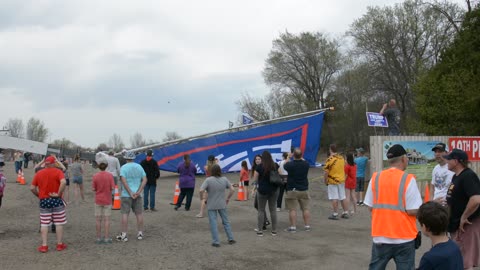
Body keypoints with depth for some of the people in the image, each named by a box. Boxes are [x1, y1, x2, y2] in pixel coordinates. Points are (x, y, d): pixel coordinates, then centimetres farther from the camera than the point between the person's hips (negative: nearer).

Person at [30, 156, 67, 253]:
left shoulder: (38, 173, 4)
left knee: (44, 224, 8)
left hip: (44, 201, 3)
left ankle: (44, 246, 8)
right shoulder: (58, 172, -7)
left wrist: (39, 195, 15)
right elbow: (63, 182, -26)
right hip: (56, 200, -3)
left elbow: (32, 188, 2)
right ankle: (60, 244, 13)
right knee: (59, 223, 7)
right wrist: (59, 194, -17)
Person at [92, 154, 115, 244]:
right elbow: (113, 188, -12)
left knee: (98, 219, 8)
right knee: (107, 219, 5)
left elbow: (93, 189, -6)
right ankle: (106, 238, 7)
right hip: (107, 200, -1)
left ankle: (99, 238, 12)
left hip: (98, 200, 1)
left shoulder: (95, 176, -9)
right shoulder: (110, 175, -11)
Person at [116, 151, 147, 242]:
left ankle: (124, 235, -2)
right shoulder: (139, 167, 6)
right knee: (139, 214, 9)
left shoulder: (123, 167, -6)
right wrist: (139, 192, -9)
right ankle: (140, 233, 14)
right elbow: (145, 180, -1)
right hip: (137, 195, 4)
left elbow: (123, 181, -18)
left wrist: (130, 193, -16)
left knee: (125, 214, -1)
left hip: (126, 195, -4)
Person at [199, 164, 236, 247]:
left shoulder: (208, 180, -13)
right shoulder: (224, 179, -3)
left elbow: (201, 190, -22)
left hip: (212, 206, -3)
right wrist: (228, 198, 9)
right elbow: (232, 189, -3)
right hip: (222, 205, 3)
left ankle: (216, 242, 6)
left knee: (213, 223, 4)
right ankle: (231, 239, 21)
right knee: (226, 221, 16)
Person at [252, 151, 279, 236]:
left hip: (262, 190, -3)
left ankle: (260, 230, 8)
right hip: (274, 190, 3)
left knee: (261, 210, 7)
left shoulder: (259, 167, -12)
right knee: (273, 209, 10)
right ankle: (274, 230, 13)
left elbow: (255, 179, -7)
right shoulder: (275, 166, -2)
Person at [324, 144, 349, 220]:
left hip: (332, 181, -6)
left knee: (334, 198, -2)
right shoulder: (342, 158, 5)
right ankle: (346, 213, 18)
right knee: (343, 197, 13)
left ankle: (335, 214, 0)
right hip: (341, 180, 6)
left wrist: (326, 181, -4)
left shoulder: (330, 159, -15)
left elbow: (326, 172, -15)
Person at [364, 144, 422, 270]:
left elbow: (370, 206, 3)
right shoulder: (408, 179, -12)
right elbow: (413, 211, -15)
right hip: (404, 237, -3)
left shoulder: (375, 178, 0)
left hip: (380, 235, 4)